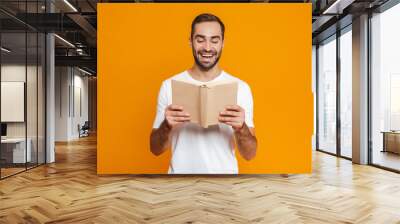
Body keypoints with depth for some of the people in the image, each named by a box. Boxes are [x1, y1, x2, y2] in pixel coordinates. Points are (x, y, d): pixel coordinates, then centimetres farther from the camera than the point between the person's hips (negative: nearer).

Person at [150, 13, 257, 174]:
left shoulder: (240, 88, -8)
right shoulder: (170, 86, -7)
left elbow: (250, 154, -7)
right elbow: (155, 149, -3)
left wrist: (240, 128, -25)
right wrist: (166, 125, -21)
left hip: (223, 173, 0)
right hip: (181, 172, 1)